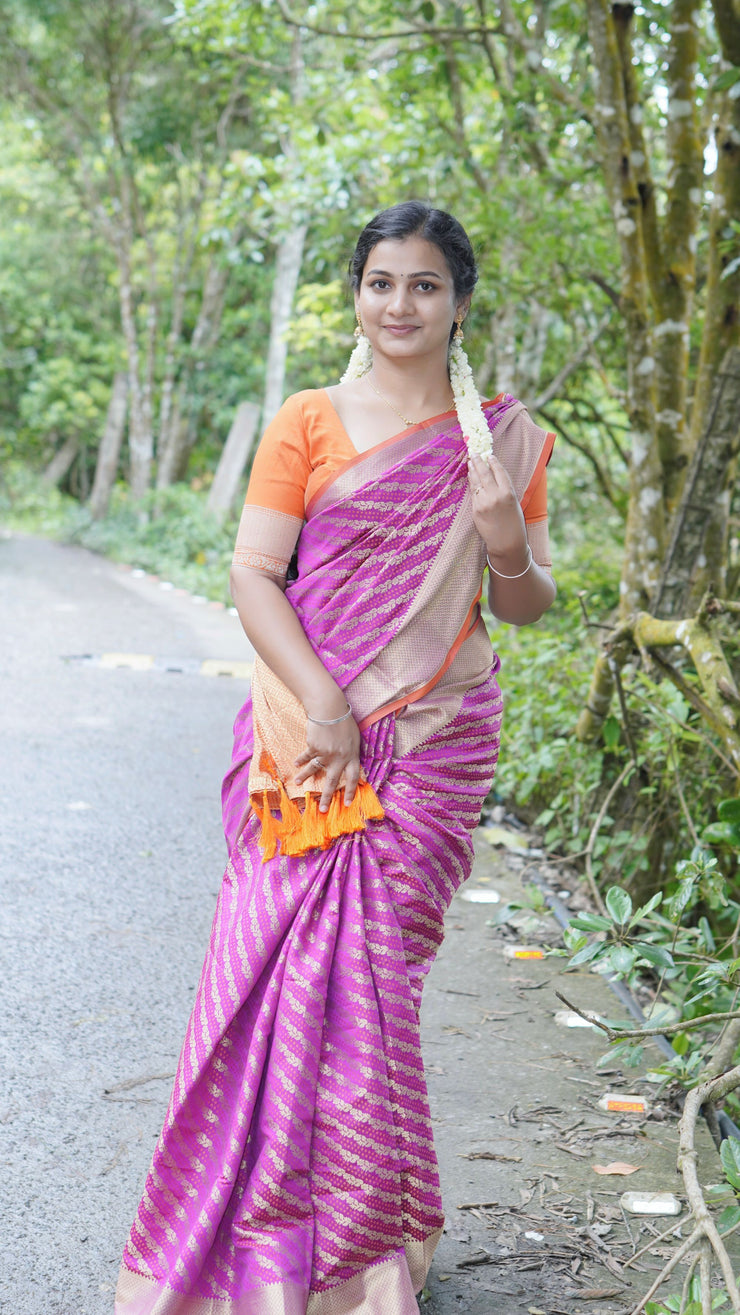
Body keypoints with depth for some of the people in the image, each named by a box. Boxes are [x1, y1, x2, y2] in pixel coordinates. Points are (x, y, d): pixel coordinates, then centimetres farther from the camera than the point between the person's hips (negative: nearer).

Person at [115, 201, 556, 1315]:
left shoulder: (502, 437, 8)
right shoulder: (308, 422, 5)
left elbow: (529, 608, 12)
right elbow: (254, 574, -1)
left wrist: (504, 543, -10)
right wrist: (323, 704, -13)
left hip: (435, 740, 0)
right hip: (309, 731, 0)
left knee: (369, 969, -1)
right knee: (282, 961, -5)